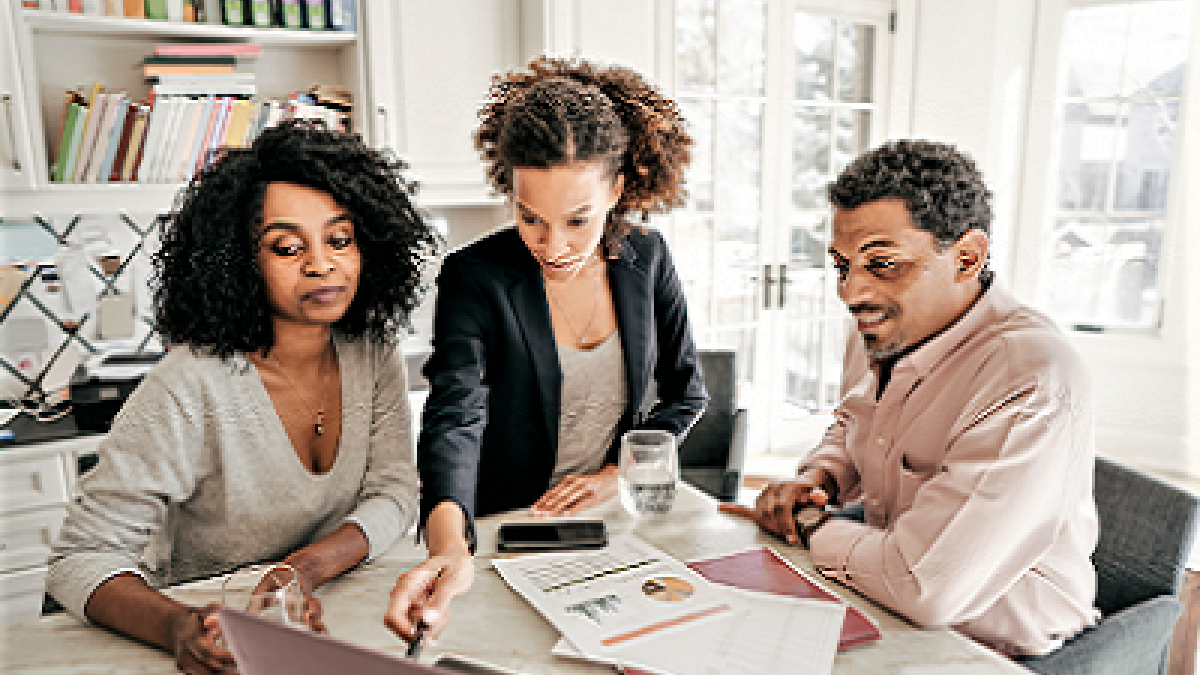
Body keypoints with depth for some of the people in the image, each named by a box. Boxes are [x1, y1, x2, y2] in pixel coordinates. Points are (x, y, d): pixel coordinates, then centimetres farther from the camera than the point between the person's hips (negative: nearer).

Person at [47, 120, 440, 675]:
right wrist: (176, 627, -34)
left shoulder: (372, 354, -4)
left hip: (331, 617, 2)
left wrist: (305, 569, -23)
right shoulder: (190, 388, -19)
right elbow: (83, 558, -15)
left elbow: (394, 493, -4)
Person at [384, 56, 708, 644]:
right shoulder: (474, 278, -14)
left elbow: (685, 392, 6)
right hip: (504, 530, -1)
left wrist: (617, 474, -7)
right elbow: (454, 417, -26)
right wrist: (449, 545, -44)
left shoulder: (646, 258, -3)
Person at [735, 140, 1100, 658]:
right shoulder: (883, 331, -2)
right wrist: (820, 479, -3)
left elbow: (924, 587, -34)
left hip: (989, 649, -7)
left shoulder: (1032, 384, -31)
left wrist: (812, 530, -17)